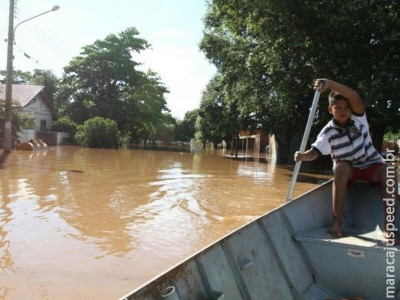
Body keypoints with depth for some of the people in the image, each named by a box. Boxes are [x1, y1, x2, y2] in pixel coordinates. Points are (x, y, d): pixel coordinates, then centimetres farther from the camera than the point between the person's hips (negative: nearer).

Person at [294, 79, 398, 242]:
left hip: (371, 165, 1)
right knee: (341, 168, -36)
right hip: (348, 169, -1)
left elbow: (355, 97, -31)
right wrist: (303, 156, -46)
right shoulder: (328, 132, -13)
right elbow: (314, 152, -21)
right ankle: (337, 221, -32)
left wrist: (330, 83, -45)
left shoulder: (358, 118, -11)